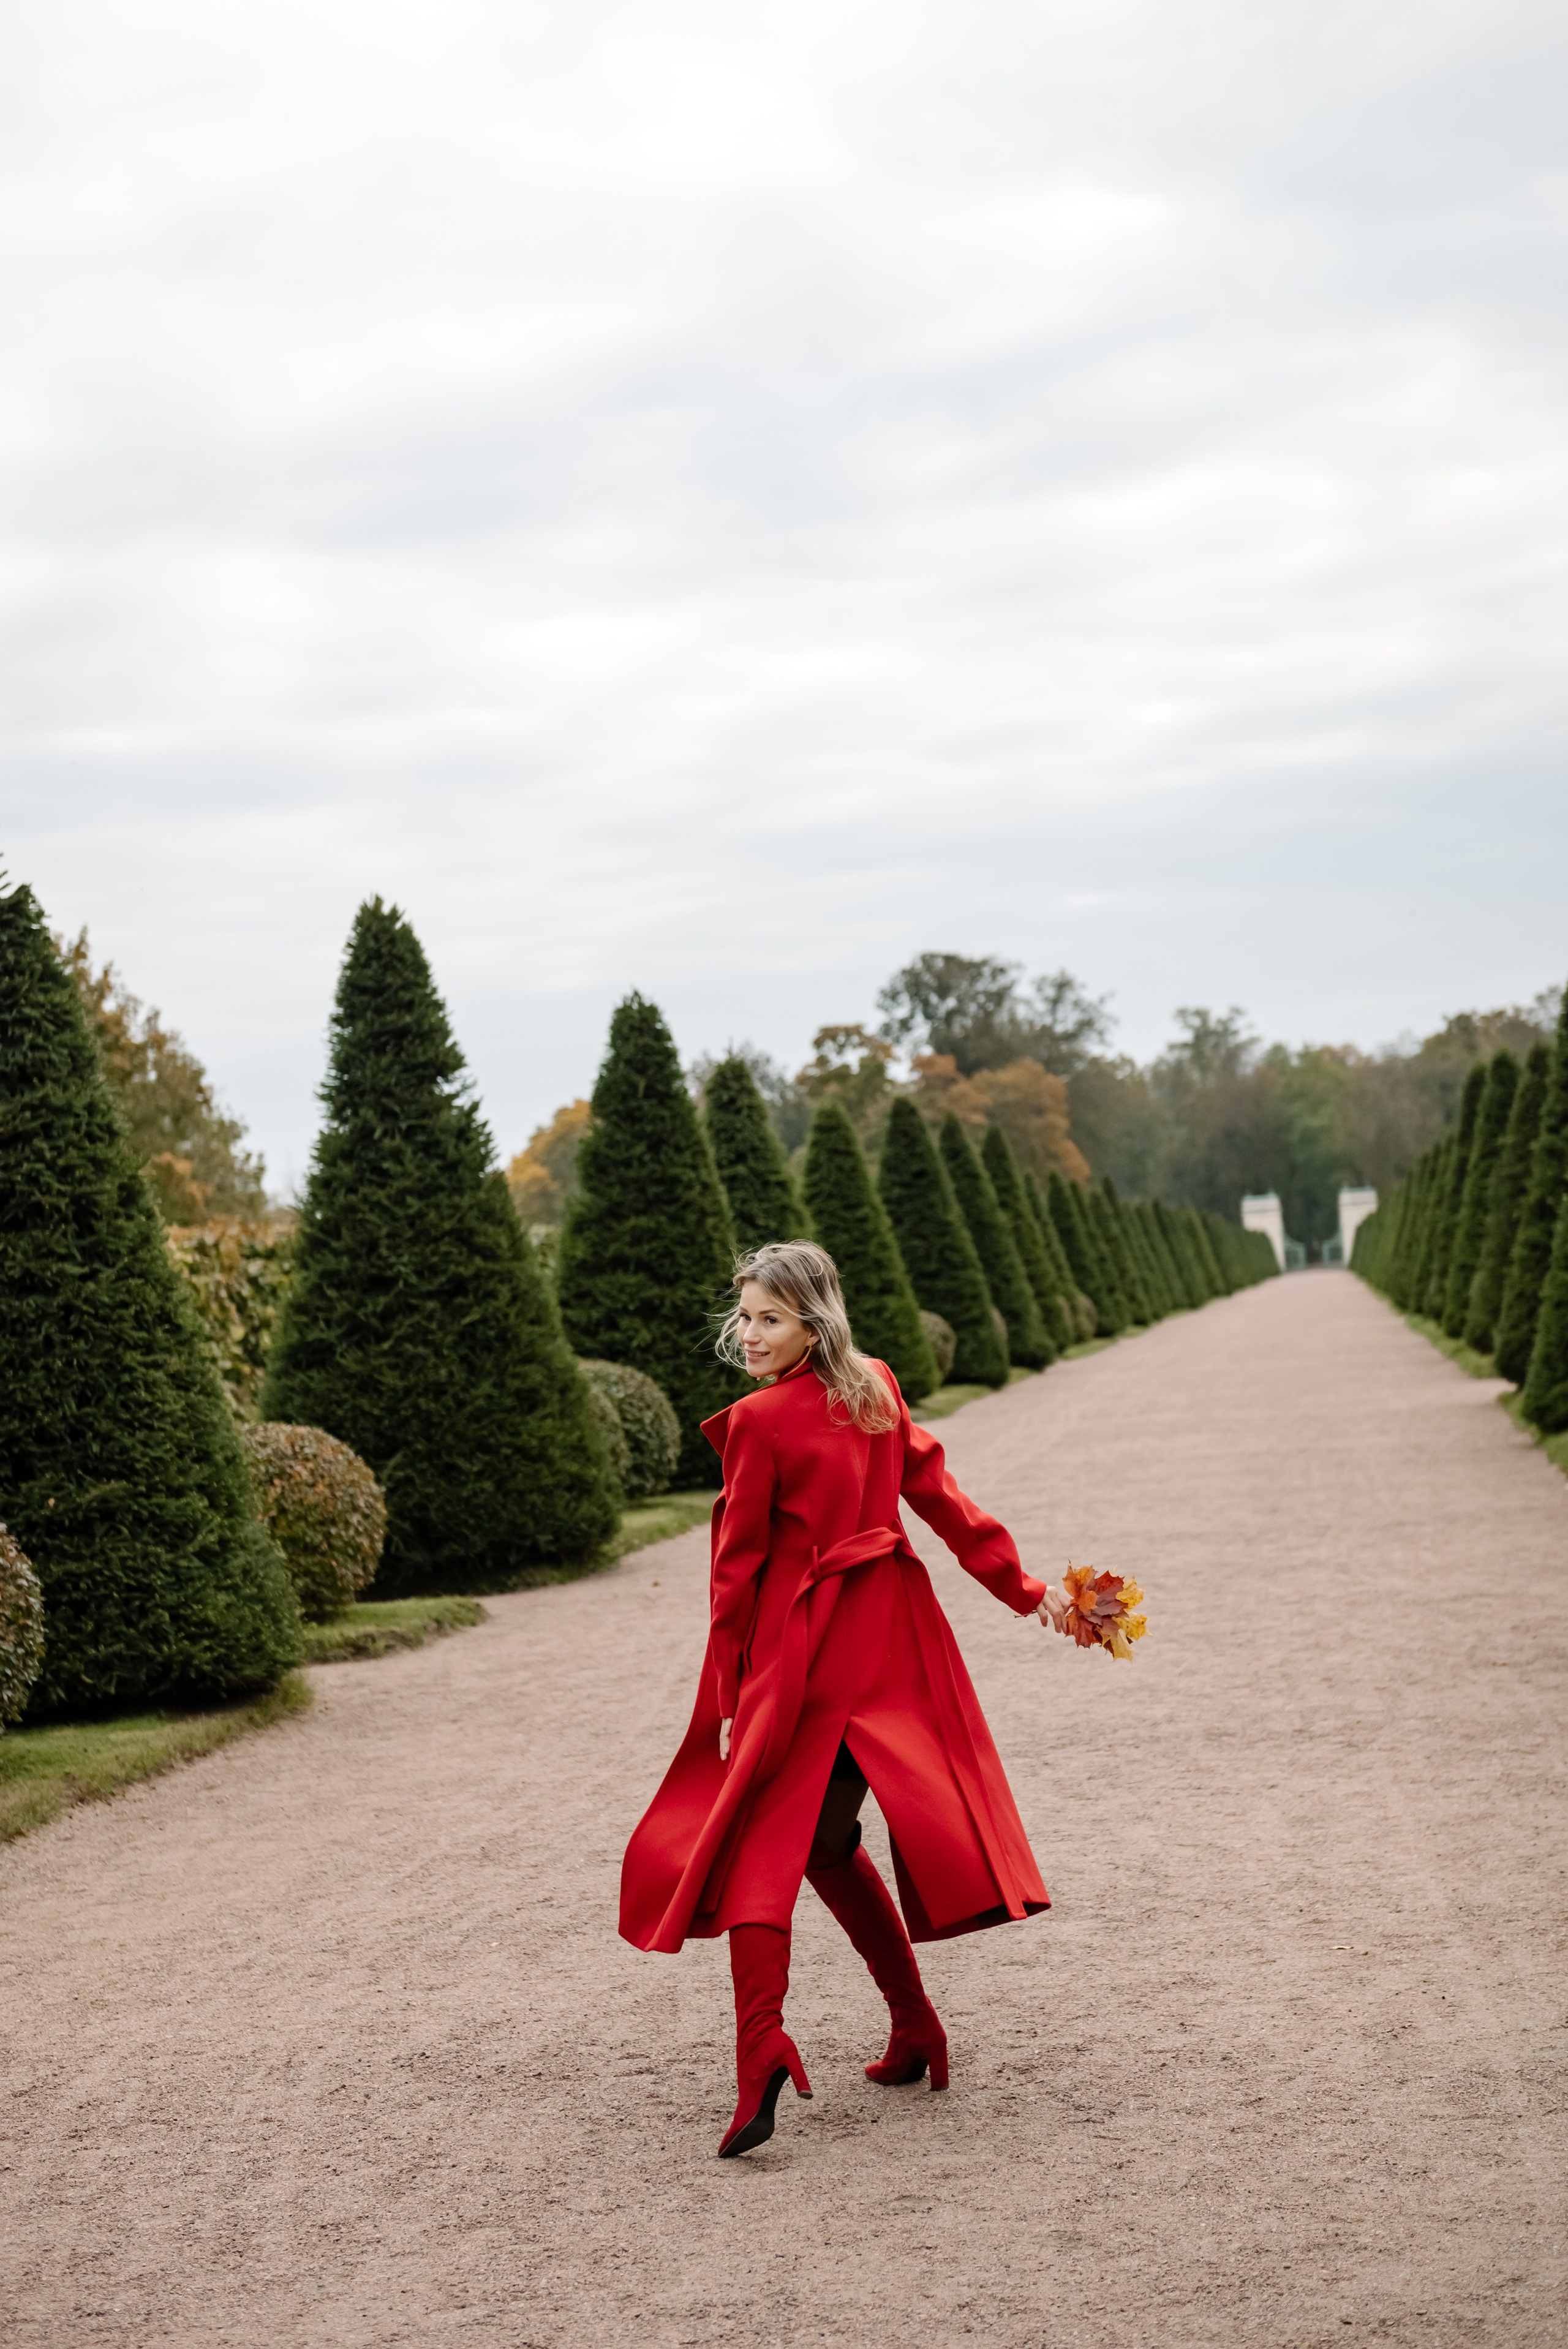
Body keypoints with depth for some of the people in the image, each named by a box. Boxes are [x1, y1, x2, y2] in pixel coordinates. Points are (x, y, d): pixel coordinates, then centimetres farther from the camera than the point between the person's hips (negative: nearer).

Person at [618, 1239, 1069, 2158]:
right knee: (827, 1838, 18)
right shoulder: (878, 1389, 5)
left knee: (760, 1845, -4)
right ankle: (916, 2027, 22)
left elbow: (739, 1565, -10)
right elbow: (940, 1495, 7)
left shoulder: (761, 1421, -14)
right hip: (889, 1645, 7)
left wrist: (729, 1696, -5)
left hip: (802, 1650, -7)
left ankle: (762, 2046, -20)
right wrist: (1026, 1589, 13)